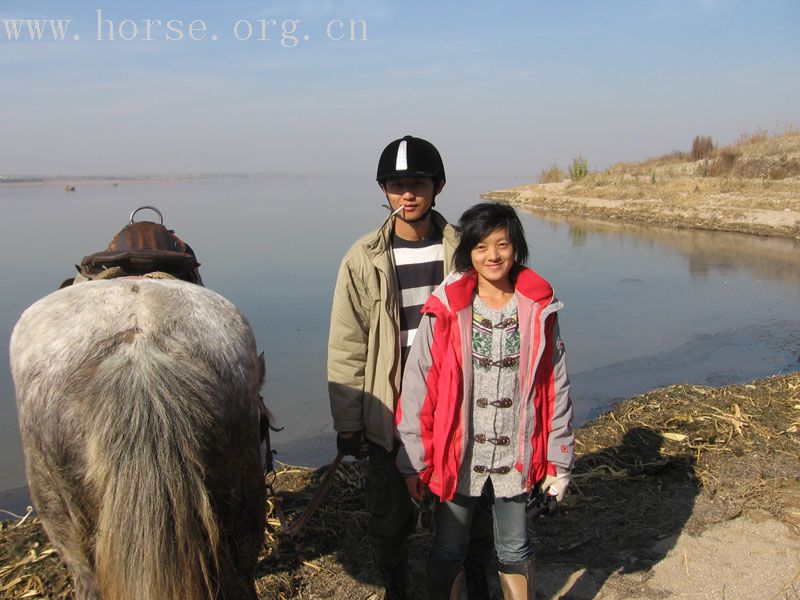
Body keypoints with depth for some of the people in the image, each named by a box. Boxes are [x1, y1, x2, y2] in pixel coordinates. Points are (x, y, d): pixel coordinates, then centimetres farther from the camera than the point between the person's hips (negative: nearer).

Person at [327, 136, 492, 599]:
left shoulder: (463, 250, -2)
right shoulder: (364, 259, -5)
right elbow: (347, 348, -3)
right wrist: (348, 423, -3)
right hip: (390, 415, 0)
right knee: (390, 522, 12)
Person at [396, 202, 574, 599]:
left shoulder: (538, 310, -5)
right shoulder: (446, 310, -11)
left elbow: (556, 388, 1)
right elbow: (417, 387, -8)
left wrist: (559, 461, 2)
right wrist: (413, 460, -6)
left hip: (516, 456, 1)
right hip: (457, 454, -1)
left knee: (514, 551, 19)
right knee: (448, 551, 16)